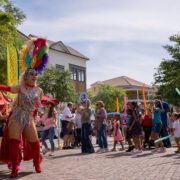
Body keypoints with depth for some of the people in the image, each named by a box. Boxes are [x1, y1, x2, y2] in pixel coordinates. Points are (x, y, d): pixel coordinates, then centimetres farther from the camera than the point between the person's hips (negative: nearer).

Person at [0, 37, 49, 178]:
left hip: (29, 119, 3)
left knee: (34, 142, 5)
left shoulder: (39, 91, 4)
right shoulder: (20, 87, -3)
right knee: (14, 142, -5)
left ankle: (37, 165, 25)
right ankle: (15, 168, 6)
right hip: (16, 118, -2)